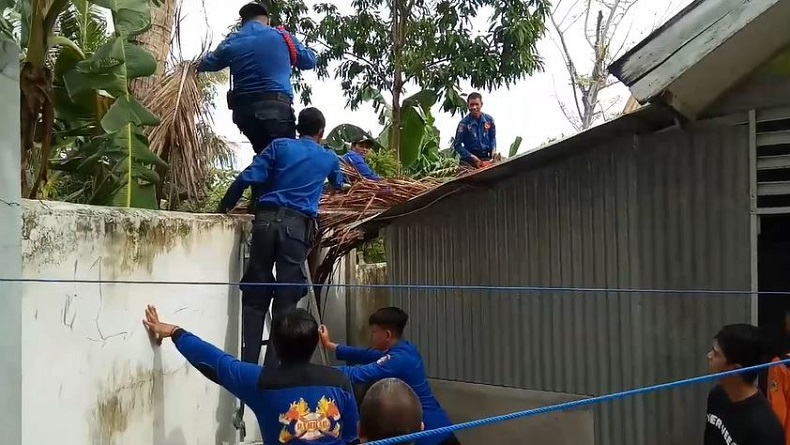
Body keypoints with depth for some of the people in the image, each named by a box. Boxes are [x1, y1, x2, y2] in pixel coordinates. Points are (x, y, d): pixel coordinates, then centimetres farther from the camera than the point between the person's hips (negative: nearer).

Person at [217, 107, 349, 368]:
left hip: (267, 220, 1)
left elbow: (246, 178, 3)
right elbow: (340, 185, 43)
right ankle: (272, 368, -4)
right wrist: (342, 184, 67)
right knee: (285, 302, 0)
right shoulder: (329, 158, 19)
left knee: (254, 297, 4)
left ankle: (247, 365, 0)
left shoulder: (280, 146, 15)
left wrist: (224, 207, 14)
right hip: (298, 227, -1)